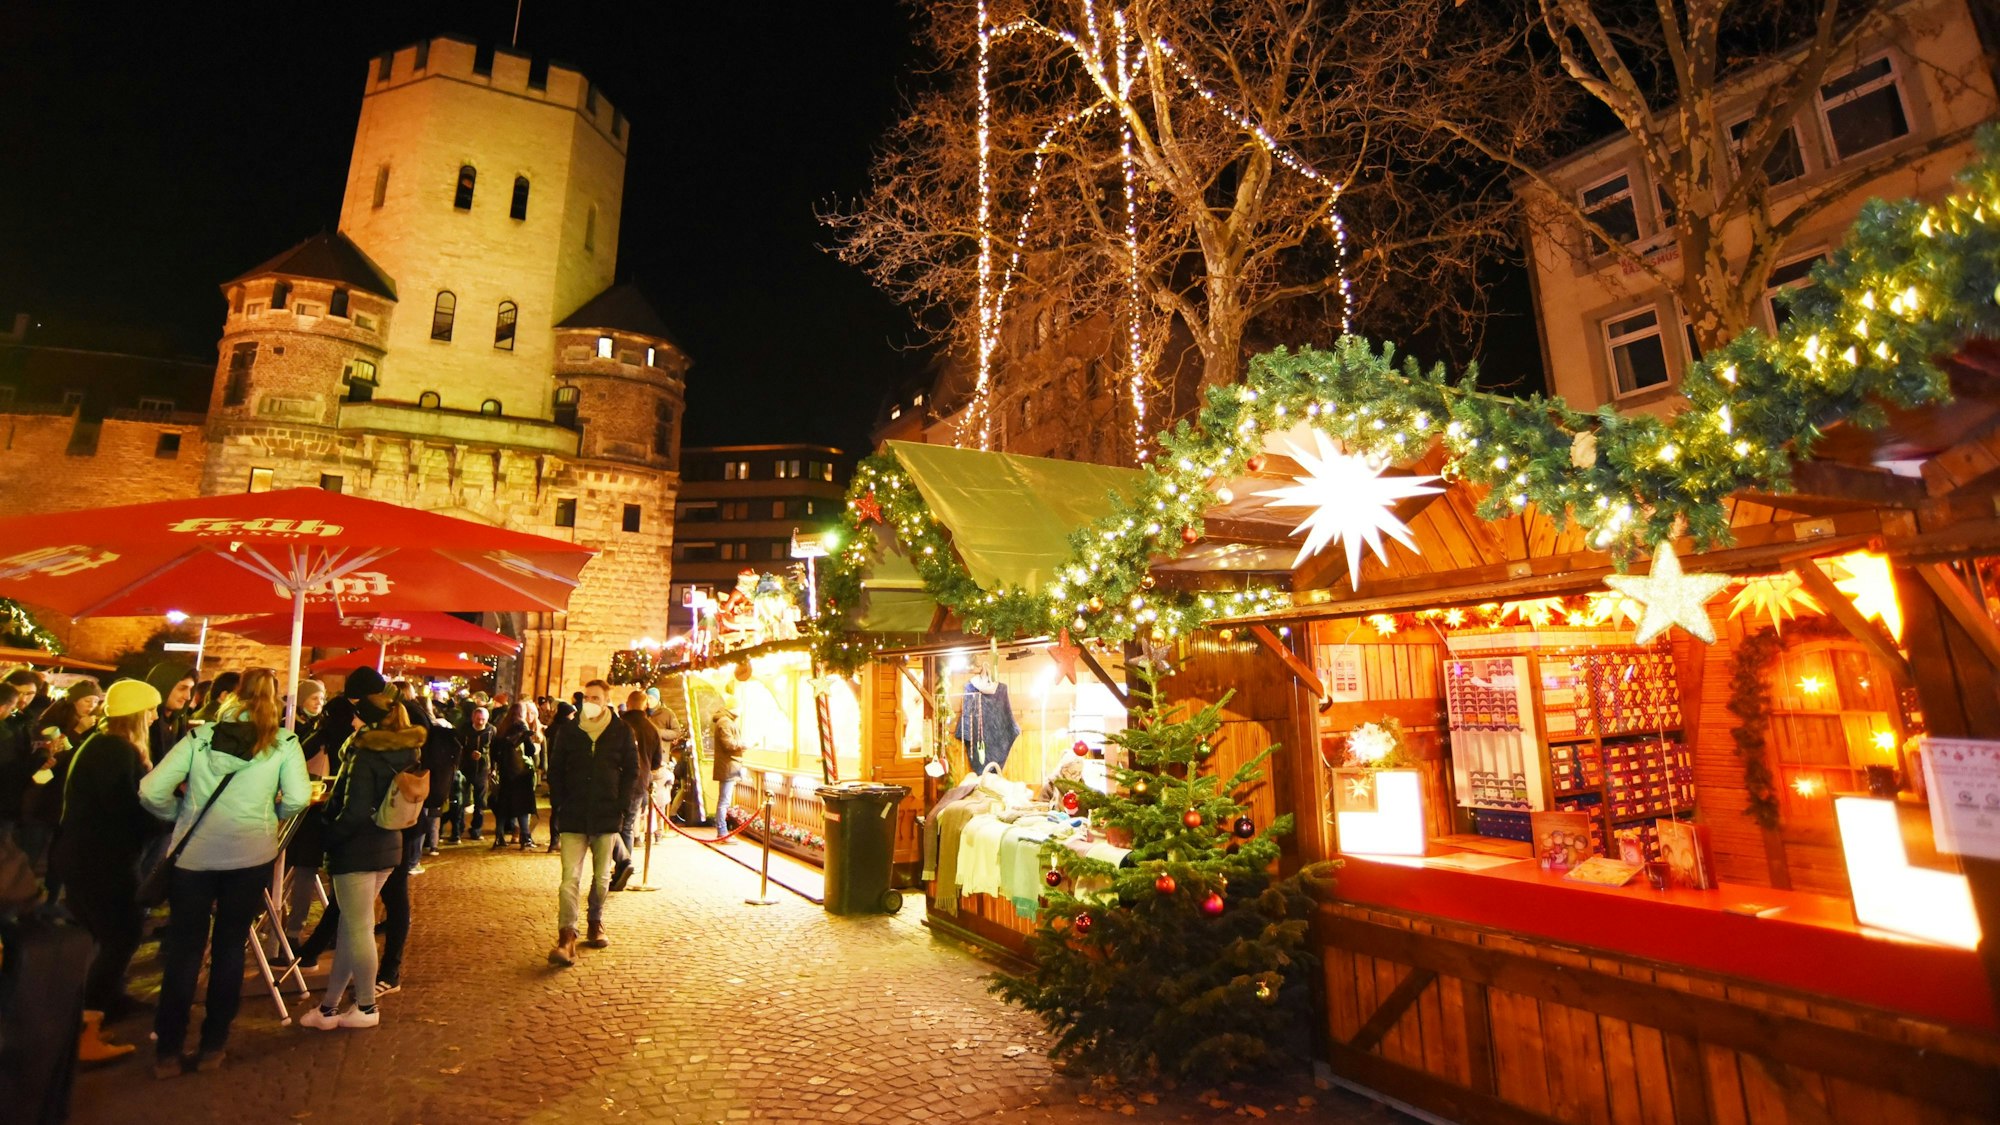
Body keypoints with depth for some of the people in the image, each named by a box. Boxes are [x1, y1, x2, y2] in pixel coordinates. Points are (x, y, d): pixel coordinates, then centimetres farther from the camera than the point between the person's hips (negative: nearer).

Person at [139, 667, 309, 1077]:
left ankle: (168, 1050, 19)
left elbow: (151, 792, -6)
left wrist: (182, 816, 11)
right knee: (229, 946, 13)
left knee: (183, 949, 12)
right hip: (251, 852, -1)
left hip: (194, 852, 1)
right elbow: (298, 799, -10)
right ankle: (213, 1044, 22)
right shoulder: (283, 742, -3)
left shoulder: (200, 736, 1)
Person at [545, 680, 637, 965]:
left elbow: (631, 770, 4)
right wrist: (559, 804, -2)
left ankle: (596, 923, 32)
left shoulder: (622, 732, 0)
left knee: (601, 877, 13)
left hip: (606, 816, 1)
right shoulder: (568, 730, 2)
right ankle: (566, 939, -10)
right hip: (573, 816, 0)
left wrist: (621, 805, -4)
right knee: (570, 877, -9)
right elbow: (555, 769, 7)